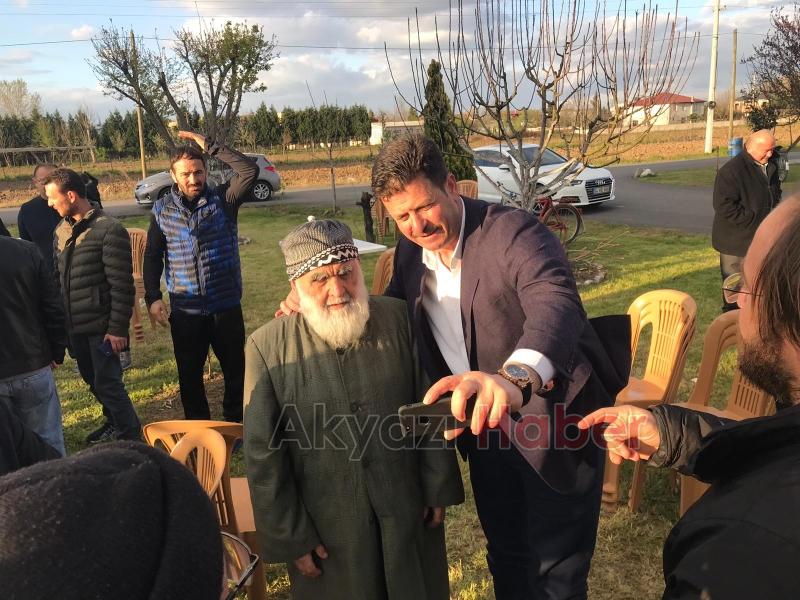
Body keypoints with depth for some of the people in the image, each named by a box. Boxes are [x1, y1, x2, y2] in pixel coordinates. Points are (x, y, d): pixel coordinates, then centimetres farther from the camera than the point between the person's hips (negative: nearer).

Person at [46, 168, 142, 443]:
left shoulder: (109, 230, -14)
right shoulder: (61, 230, 8)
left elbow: (122, 285, -16)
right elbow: (58, 278, 14)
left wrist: (118, 328, -17)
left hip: (101, 326, -7)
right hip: (74, 326, 7)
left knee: (107, 382, -2)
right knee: (93, 380, 17)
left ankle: (131, 435, 15)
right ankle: (114, 422, 37)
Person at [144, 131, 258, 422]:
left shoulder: (223, 199, -3)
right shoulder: (162, 209, 3)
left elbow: (250, 170, -18)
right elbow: (153, 255, 7)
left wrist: (209, 146, -16)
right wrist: (153, 297, -2)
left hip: (226, 306, -1)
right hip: (184, 310, 2)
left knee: (236, 370, 9)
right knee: (189, 376, 13)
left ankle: (236, 426, 28)